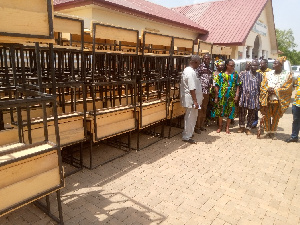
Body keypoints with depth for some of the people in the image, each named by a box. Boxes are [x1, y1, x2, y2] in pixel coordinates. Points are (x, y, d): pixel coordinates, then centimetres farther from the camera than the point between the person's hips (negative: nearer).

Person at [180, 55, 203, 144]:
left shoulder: (187, 70, 13)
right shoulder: (191, 72, -20)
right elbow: (192, 89, -25)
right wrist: (195, 101, -24)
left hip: (188, 99, 10)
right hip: (191, 99, -10)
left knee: (189, 118, 19)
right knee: (191, 118, 0)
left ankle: (186, 134, 31)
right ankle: (186, 137, 10)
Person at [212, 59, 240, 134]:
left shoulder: (235, 74, 5)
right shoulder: (221, 74, -1)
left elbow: (237, 86, 3)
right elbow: (217, 86, -2)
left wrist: (237, 95, -7)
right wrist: (216, 97, -5)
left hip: (231, 96, 1)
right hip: (222, 96, -1)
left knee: (230, 112, 6)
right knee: (220, 111, 6)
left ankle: (227, 127, 20)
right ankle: (220, 126, 22)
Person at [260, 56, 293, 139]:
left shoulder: (287, 75, -1)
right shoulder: (268, 74, 7)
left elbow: (287, 88, -6)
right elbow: (263, 85, 6)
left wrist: (275, 90, -14)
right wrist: (268, 89, -14)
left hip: (279, 99, -2)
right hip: (267, 99, 2)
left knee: (276, 117, 6)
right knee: (267, 116, 6)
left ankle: (273, 132, 20)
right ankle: (268, 132, 19)